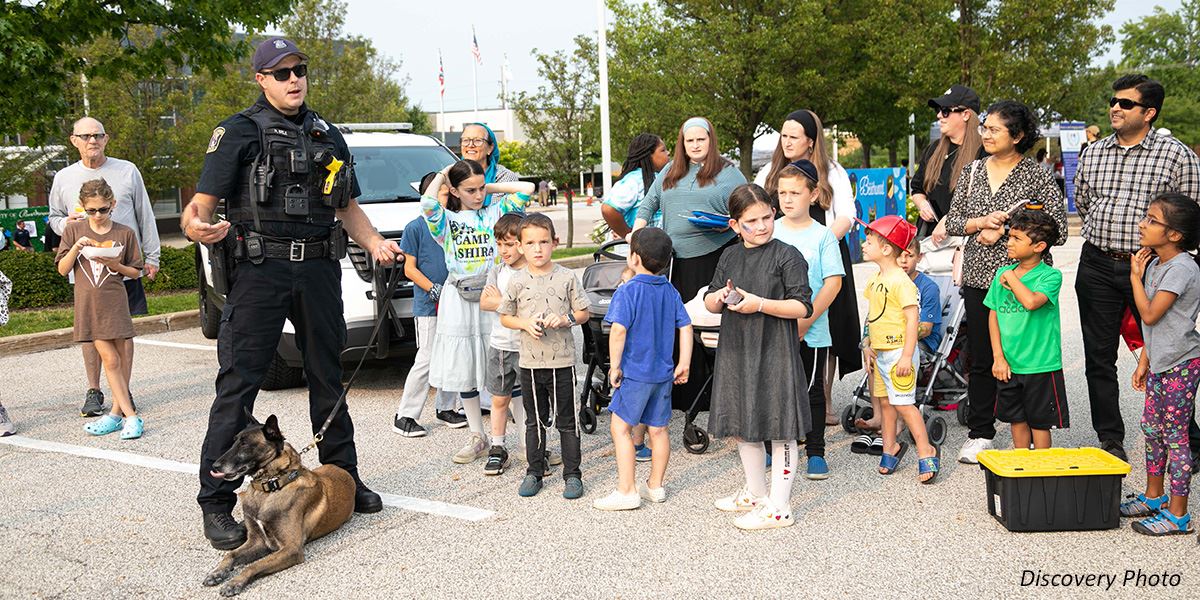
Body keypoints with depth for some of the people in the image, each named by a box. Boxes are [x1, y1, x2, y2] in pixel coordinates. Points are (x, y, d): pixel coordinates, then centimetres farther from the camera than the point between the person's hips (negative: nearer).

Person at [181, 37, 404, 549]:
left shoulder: (328, 136, 16)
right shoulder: (239, 132, -1)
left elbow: (347, 207, 22)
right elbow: (201, 204, -7)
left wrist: (374, 243, 3)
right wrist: (197, 226, -31)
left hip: (319, 270, 5)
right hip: (259, 272, -5)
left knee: (328, 378, 14)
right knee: (238, 384, -6)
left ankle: (343, 478, 27)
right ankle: (216, 503, 1)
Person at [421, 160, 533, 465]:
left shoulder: (495, 211, 7)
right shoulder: (446, 219, 5)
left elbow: (527, 189, -1)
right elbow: (427, 203, -16)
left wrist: (489, 187, 5)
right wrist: (442, 174, 0)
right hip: (459, 299, 2)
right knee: (465, 370, 8)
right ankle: (478, 438, 21)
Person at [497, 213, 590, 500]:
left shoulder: (567, 277, -3)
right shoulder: (517, 281, 0)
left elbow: (583, 313, 3)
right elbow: (505, 317, 8)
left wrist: (564, 319, -16)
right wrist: (525, 323, -11)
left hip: (562, 361, -1)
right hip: (530, 362, 2)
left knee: (567, 421, 6)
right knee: (534, 421, 13)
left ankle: (572, 475, 16)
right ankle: (534, 473, 25)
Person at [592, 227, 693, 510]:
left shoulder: (627, 291, -13)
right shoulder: (671, 292, 6)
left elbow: (619, 330, -21)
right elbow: (685, 328, 6)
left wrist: (614, 366, -13)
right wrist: (684, 364, 11)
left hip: (636, 372, -7)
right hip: (663, 372, 7)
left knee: (620, 428, 1)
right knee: (658, 430, 14)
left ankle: (626, 492, -1)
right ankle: (655, 486, 24)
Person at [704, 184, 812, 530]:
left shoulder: (787, 256, -8)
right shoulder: (730, 257, 10)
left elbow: (802, 307, -13)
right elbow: (710, 304, 15)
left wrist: (760, 304, -20)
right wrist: (721, 296, -7)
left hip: (774, 354, -7)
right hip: (736, 352, 7)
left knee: (779, 430, 0)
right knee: (741, 425, 17)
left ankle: (779, 507, 8)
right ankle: (755, 494, 34)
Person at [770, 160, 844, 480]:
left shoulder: (823, 235, -4)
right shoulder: (770, 232, 3)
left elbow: (833, 283, -9)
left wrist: (805, 321, -14)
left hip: (812, 331, -2)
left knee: (812, 391, 7)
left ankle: (815, 453, 18)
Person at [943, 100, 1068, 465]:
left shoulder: (1038, 177, -3)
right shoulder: (972, 172, 10)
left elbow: (1058, 232, -7)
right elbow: (952, 222, 10)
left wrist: (1004, 232, -11)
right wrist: (982, 222, -9)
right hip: (979, 278, 4)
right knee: (980, 358, 7)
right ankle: (980, 433, 18)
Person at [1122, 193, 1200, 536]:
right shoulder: (1155, 264, 10)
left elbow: (1150, 315, -23)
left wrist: (1135, 276, -13)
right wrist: (1144, 361, 17)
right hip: (1160, 363, 9)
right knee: (1152, 429, 18)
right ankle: (1154, 497, 33)